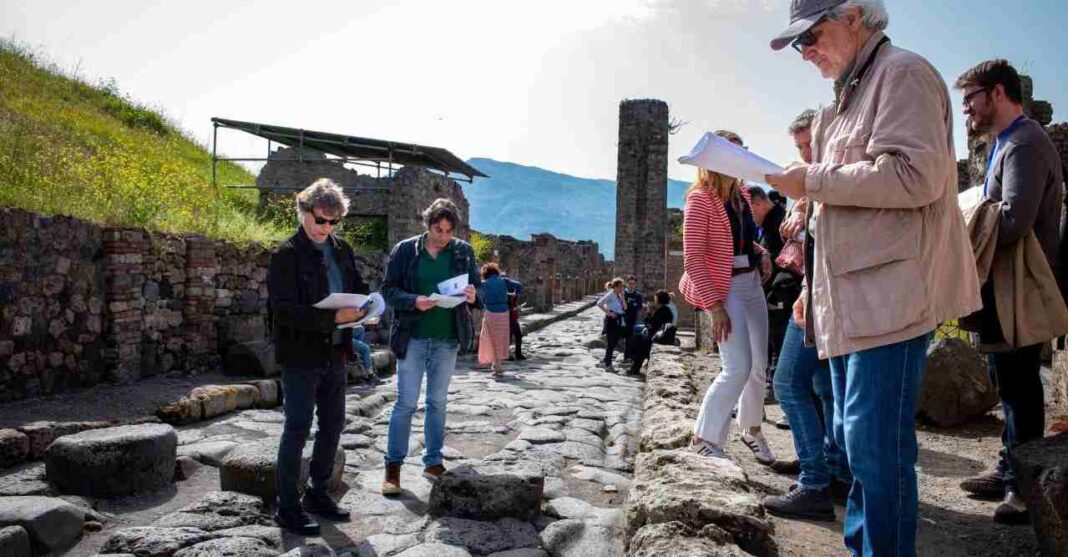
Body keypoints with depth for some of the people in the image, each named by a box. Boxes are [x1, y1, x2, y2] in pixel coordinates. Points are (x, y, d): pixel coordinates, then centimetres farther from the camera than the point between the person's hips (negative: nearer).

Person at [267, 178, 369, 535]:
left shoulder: (341, 250, 9)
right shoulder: (286, 254, -12)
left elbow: (359, 287, 19)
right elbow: (283, 309, -20)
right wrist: (332, 318, -28)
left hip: (335, 353, 7)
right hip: (300, 355, -7)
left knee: (333, 425, 14)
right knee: (297, 429, 0)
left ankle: (317, 494, 30)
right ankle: (287, 508, 13)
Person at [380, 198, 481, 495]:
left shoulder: (464, 251, 2)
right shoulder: (404, 250, -4)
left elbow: (479, 287, 6)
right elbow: (388, 290, -3)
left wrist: (474, 296, -18)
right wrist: (414, 301, -21)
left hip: (447, 339, 2)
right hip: (412, 338, -2)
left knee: (438, 402, 12)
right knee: (406, 403, 2)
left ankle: (433, 462, 23)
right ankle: (393, 465, 13)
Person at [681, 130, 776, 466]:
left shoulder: (741, 194, 10)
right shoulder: (700, 199, -12)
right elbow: (692, 259, -16)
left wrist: (761, 253, 3)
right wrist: (714, 306, -20)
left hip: (752, 283, 8)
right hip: (723, 288, -8)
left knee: (759, 366, 12)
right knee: (738, 368, -13)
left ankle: (751, 429, 33)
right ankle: (704, 440, 1)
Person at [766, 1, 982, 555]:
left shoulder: (902, 72, -6)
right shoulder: (848, 96, 23)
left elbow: (916, 174, -21)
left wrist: (815, 181, -15)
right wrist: (814, 288, 23)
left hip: (891, 294, -10)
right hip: (850, 300, 10)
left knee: (876, 445, -9)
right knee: (855, 437, 16)